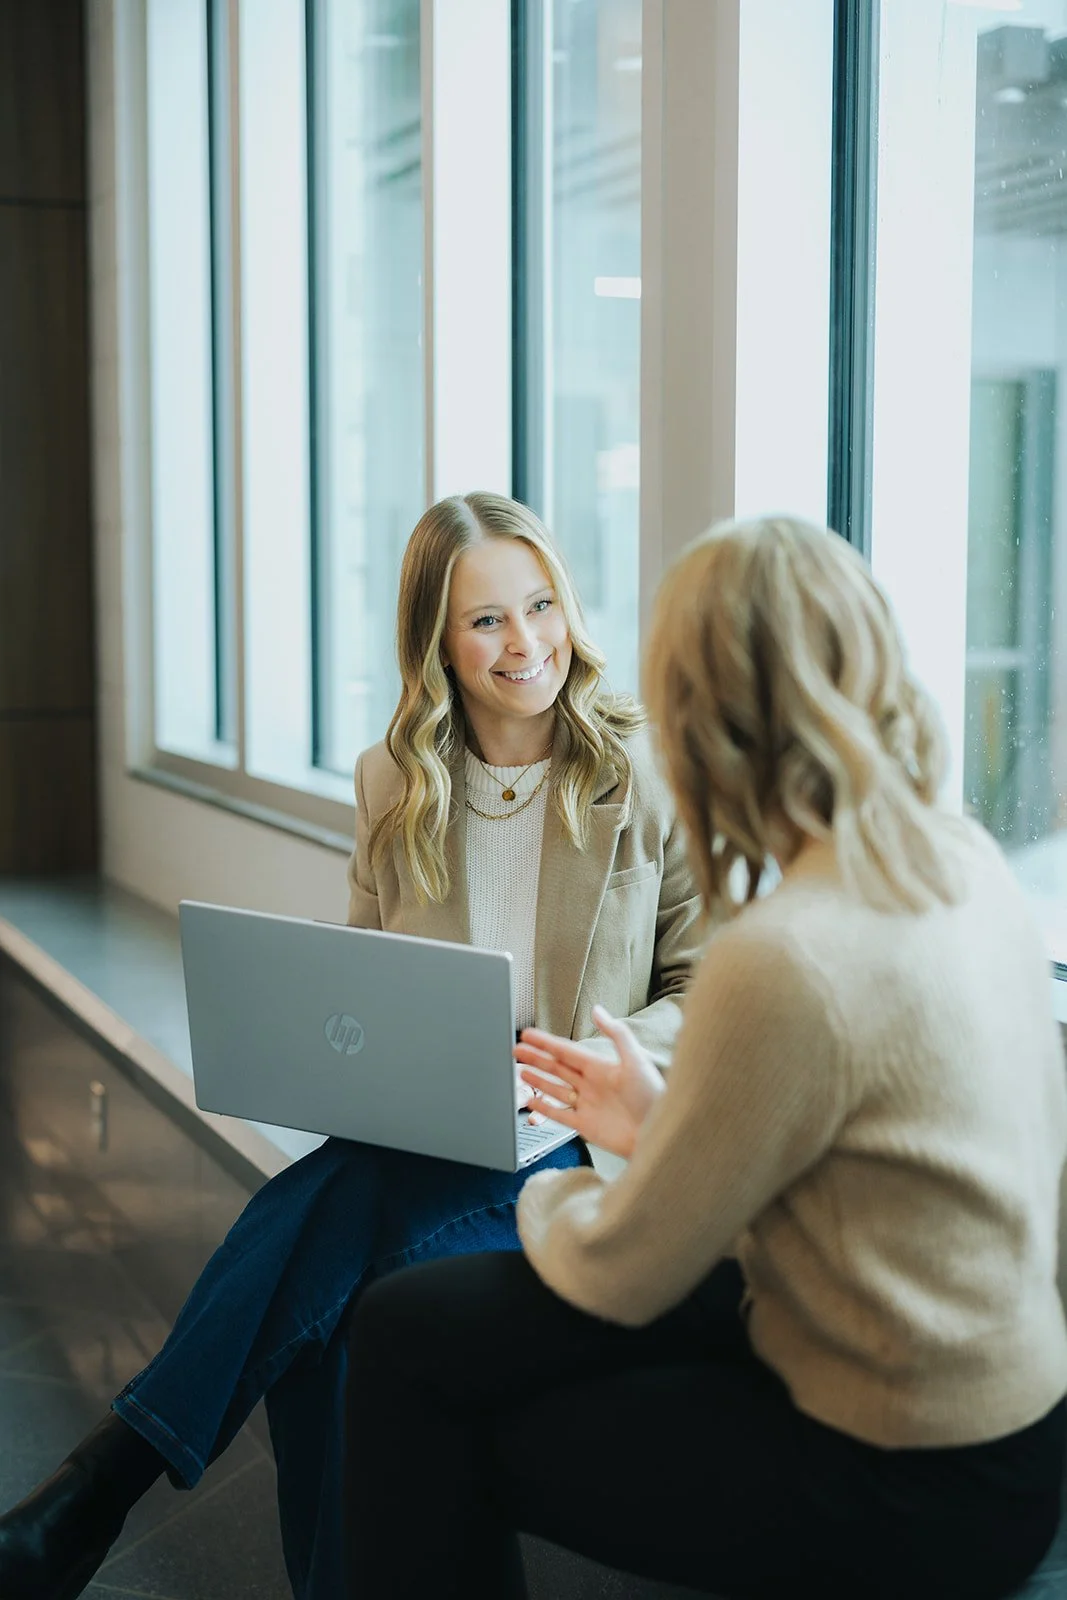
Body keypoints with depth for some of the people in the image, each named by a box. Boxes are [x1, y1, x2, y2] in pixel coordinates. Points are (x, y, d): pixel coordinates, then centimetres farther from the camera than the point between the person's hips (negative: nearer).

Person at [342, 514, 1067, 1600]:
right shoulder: (967, 863, -3)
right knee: (415, 1322, 12)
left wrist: (547, 1199, 6)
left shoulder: (780, 961, -29)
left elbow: (621, 1278, -15)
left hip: (906, 1497, -8)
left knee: (417, 1349, 5)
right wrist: (665, 1128, 14)